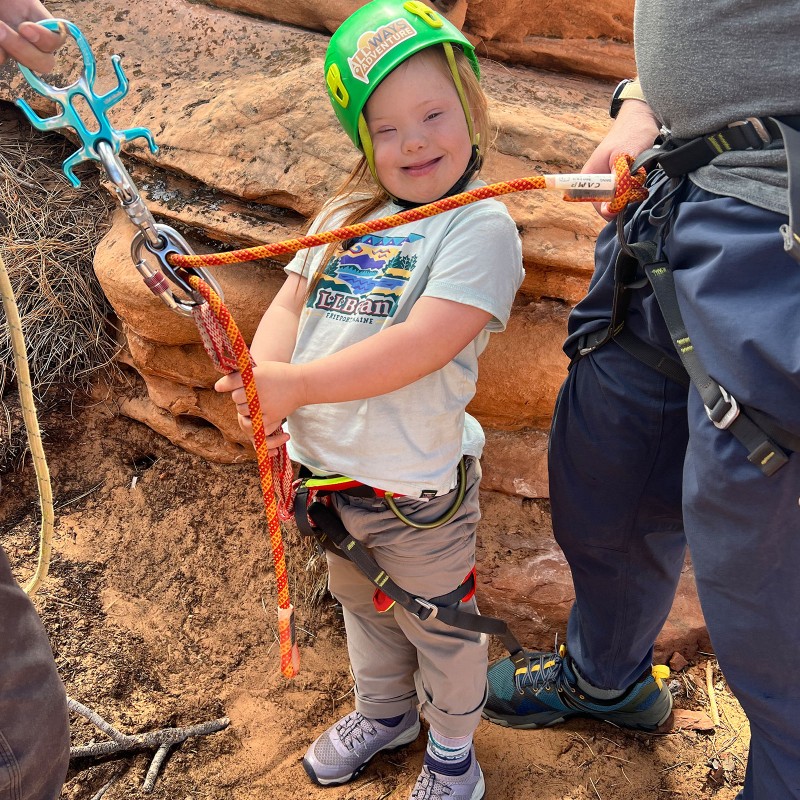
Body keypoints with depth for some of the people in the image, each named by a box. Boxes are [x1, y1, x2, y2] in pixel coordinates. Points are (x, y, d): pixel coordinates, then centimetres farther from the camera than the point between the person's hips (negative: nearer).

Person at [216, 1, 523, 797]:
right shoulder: (346, 216, 4)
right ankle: (384, 711, 56)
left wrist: (297, 384, -31)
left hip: (414, 490, -6)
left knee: (439, 627, 16)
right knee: (361, 606, 28)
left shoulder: (480, 225, -17)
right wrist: (261, 379, -17)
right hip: (324, 472, 7)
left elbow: (423, 345, -28)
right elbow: (290, 303, 2)